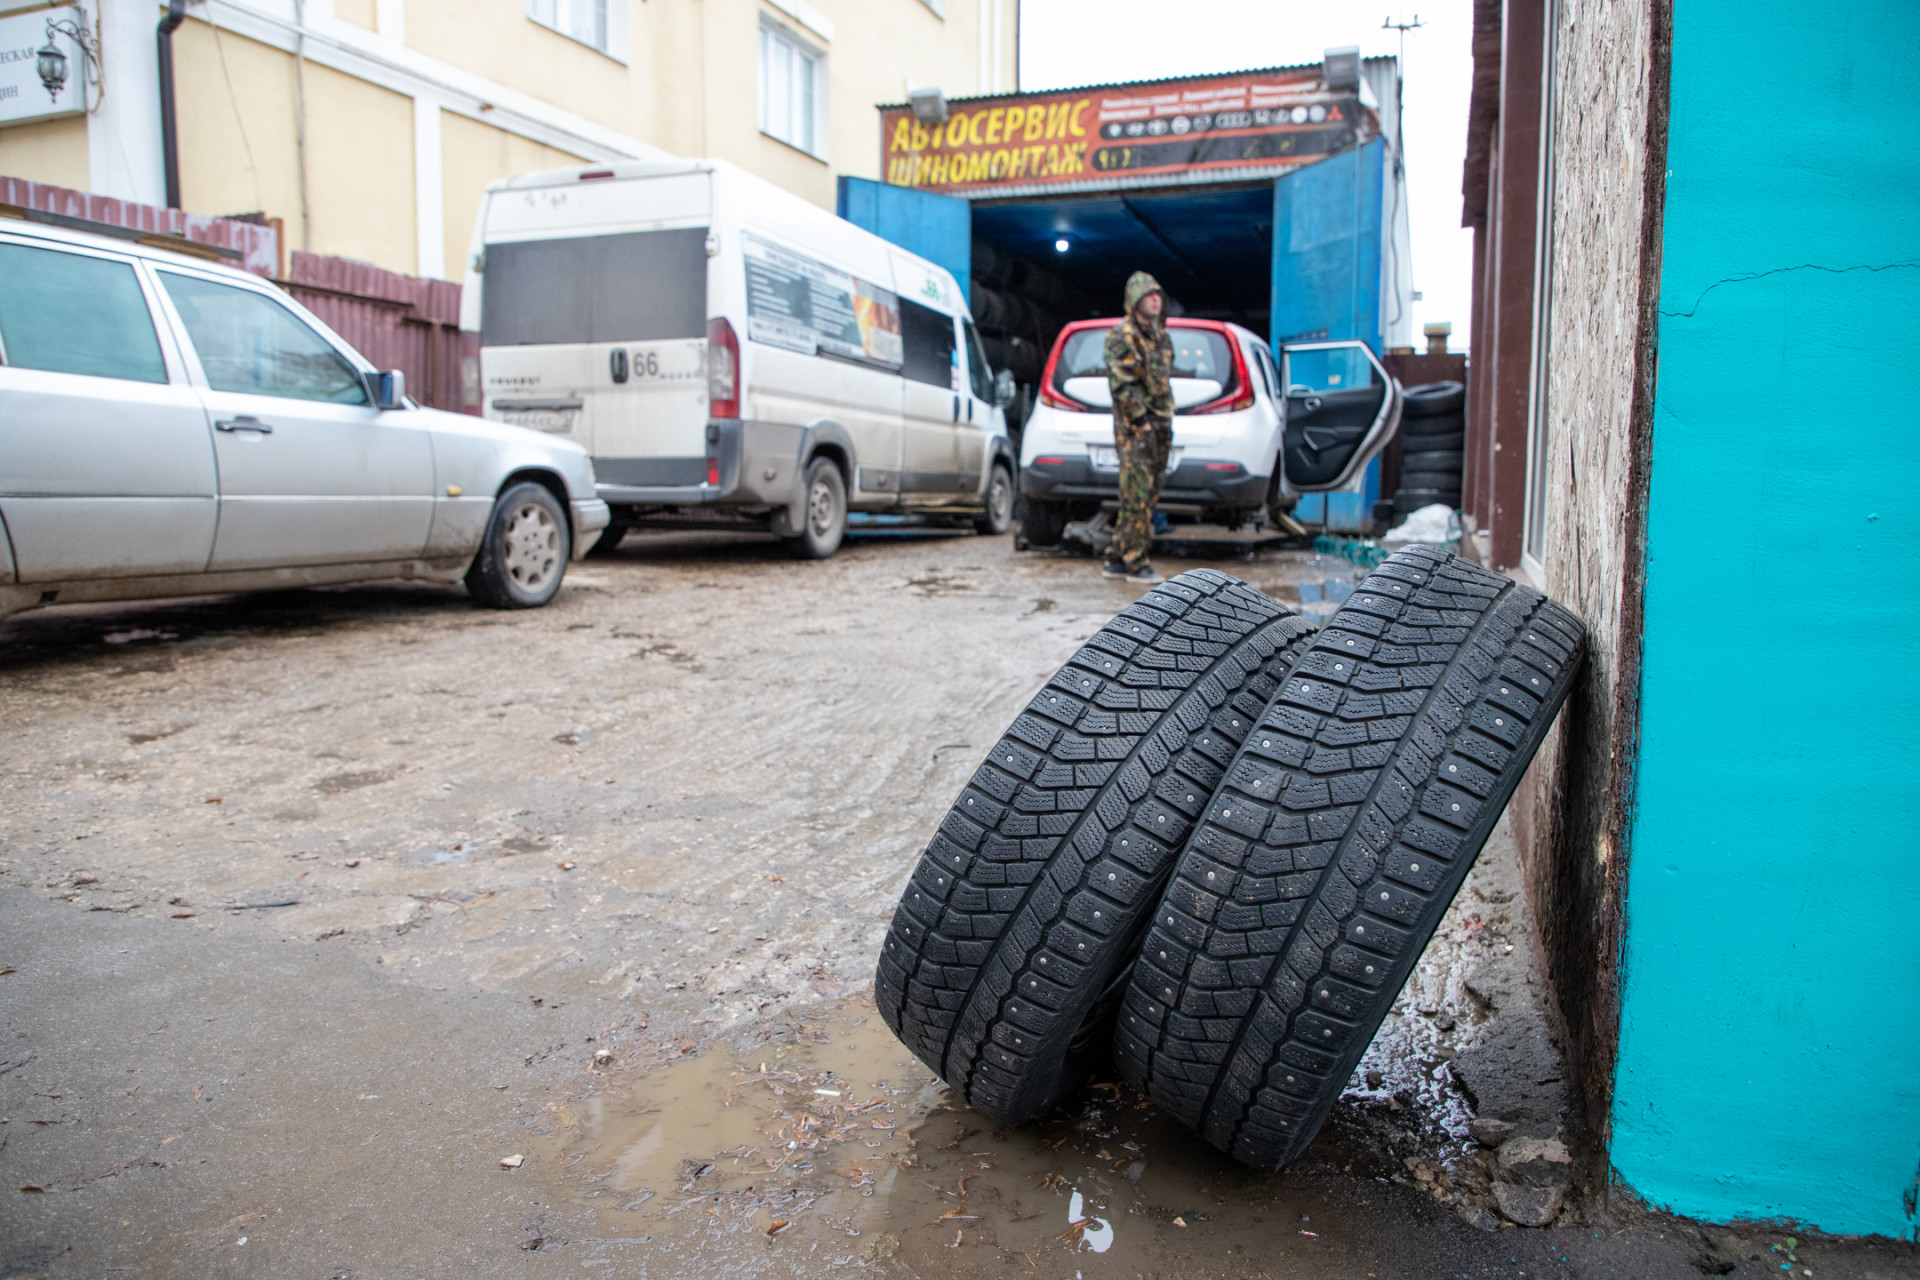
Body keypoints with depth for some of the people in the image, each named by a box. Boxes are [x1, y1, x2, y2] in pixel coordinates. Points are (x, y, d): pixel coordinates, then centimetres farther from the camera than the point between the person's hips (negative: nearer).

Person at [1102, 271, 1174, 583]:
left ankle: (1116, 559, 15)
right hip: (1135, 428, -9)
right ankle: (1135, 563, -2)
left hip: (1160, 426, 9)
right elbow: (1121, 384, -15)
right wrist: (1141, 420, -18)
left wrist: (1166, 422, 16)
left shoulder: (1161, 336, 18)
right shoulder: (1122, 335, -8)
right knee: (1137, 496, -8)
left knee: (1147, 495, 9)